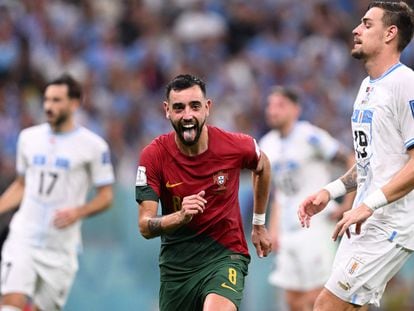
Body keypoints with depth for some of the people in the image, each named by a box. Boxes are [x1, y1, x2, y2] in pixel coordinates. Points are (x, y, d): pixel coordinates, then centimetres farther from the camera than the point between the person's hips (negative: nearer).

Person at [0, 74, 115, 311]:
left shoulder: (94, 146, -3)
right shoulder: (28, 138, 10)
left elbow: (106, 197, 0)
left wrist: (78, 212, -19)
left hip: (61, 247, -2)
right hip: (23, 239, 2)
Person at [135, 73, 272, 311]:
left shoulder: (236, 146, -12)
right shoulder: (153, 156, -13)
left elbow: (262, 166, 14)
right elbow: (145, 227, -16)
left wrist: (259, 225, 21)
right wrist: (181, 216, -36)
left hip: (226, 253, -2)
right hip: (176, 261, 2)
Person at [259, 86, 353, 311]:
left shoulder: (309, 137, -11)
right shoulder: (267, 144, 13)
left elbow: (353, 164, -10)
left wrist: (347, 206, -10)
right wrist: (274, 228, 18)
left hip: (316, 226, -7)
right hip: (288, 231, 8)